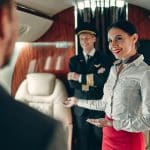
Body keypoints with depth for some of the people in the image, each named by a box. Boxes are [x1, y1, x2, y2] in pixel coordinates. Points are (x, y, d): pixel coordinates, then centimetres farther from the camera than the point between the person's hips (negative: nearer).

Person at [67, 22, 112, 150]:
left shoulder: (103, 58, -3)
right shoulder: (74, 60, 5)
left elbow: (103, 80, -18)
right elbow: (72, 83, -7)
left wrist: (80, 77, -14)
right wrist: (93, 79, -16)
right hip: (80, 108, 2)